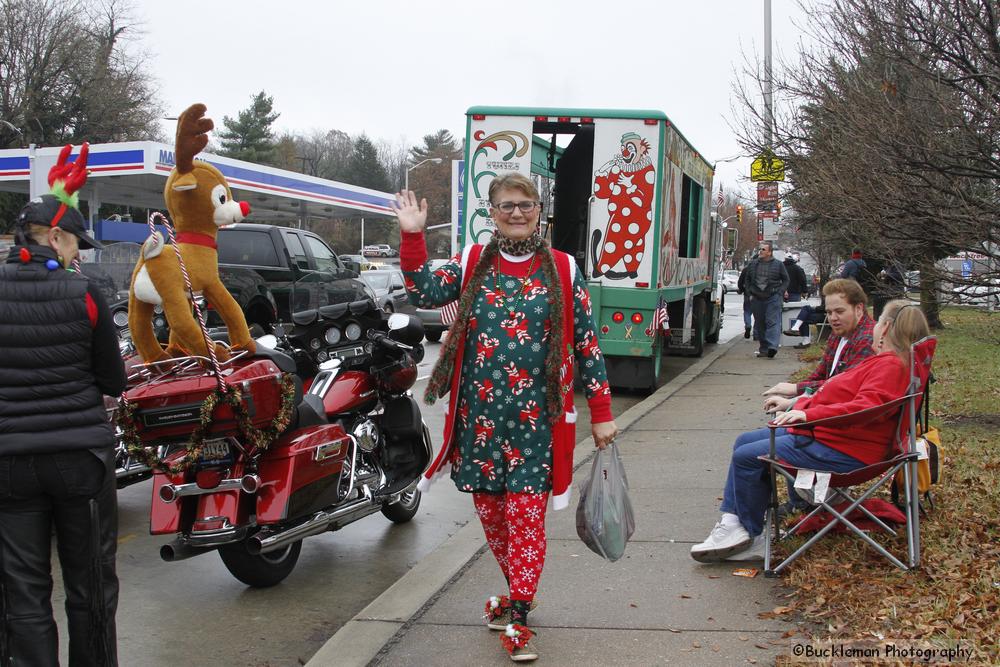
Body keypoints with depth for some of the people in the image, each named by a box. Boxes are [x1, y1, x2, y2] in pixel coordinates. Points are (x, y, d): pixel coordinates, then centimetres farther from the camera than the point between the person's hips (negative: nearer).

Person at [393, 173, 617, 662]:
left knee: (526, 516, -4)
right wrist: (412, 237, -17)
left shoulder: (563, 270, 4)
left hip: (535, 418, -2)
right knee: (490, 512, 10)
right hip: (479, 415, 2)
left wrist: (601, 412, 3)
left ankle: (517, 618, 5)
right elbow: (425, 294, -7)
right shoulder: (471, 264, 9)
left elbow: (586, 344, 4)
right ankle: (518, 590, 32)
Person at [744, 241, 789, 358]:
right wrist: (750, 293, 10)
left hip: (773, 297, -4)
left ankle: (772, 347, -24)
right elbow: (748, 280, 21)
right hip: (757, 299, 4)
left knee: (773, 322, -14)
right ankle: (763, 348, 14)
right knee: (759, 323, 7)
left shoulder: (778, 265, 1)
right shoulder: (753, 264, 10)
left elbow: (786, 280, 9)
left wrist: (780, 293, -3)